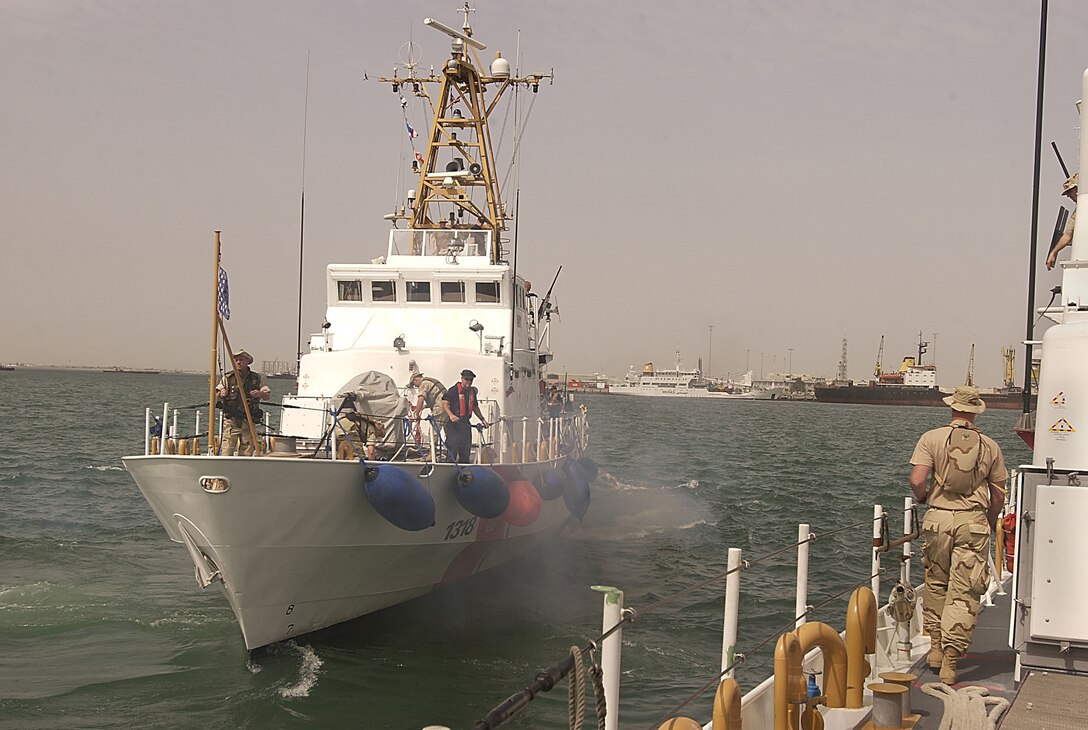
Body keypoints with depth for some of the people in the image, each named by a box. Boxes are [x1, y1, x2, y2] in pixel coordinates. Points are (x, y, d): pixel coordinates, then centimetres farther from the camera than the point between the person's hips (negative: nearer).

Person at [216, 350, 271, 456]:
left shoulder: (257, 378, 9)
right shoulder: (228, 377, 6)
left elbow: (268, 396, 8)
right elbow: (216, 394, 4)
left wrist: (260, 393, -15)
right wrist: (220, 394, -20)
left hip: (248, 421, 2)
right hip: (231, 420, -2)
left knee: (247, 453, 3)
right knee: (227, 451, -10)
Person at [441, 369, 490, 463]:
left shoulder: (472, 392, 15)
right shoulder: (453, 390, -6)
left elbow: (475, 407, 29)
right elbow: (445, 404, -14)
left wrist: (482, 419, 28)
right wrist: (451, 415, -29)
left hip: (466, 424, 7)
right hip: (453, 424, -7)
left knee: (466, 450, 7)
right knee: (452, 448, -10)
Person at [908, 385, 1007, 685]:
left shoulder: (932, 438, -2)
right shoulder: (990, 446, 4)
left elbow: (916, 480, -11)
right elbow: (998, 496, 8)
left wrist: (922, 497, 11)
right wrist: (989, 524, 25)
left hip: (938, 517, 0)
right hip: (974, 521, 0)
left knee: (935, 584, 18)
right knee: (963, 593, 1)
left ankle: (935, 648, 25)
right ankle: (949, 661, -3)